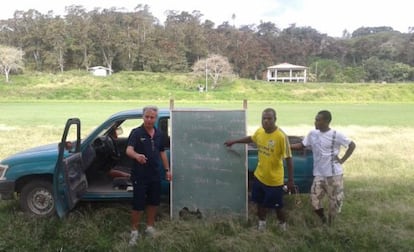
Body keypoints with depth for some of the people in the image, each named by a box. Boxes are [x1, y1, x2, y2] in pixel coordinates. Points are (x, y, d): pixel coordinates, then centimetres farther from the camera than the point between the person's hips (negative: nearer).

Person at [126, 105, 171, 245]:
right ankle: (134, 231, 17)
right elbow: (128, 150, -27)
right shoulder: (136, 133, -12)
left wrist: (167, 169, 13)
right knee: (138, 205, 0)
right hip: (140, 176, -6)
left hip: (155, 175, 6)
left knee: (154, 202, 15)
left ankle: (150, 227, 32)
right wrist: (137, 155, -49)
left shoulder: (159, 134, 6)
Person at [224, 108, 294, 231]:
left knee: (277, 206, 10)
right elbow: (251, 138, 19)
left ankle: (283, 226, 36)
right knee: (260, 202, 21)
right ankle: (262, 224, 43)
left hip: (274, 179, -6)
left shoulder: (281, 136, -24)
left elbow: (288, 158, -20)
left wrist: (290, 180, -18)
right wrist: (234, 141, 26)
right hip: (259, 176, 6)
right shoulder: (259, 131, -5)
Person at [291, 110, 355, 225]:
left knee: (336, 200, 5)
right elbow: (302, 145, 9)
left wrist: (342, 160, -8)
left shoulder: (336, 135, -12)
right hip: (319, 174, 4)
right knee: (315, 199, -2)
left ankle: (330, 223, 27)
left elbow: (352, 145, -3)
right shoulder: (312, 134, 1)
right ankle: (323, 220, 23)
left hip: (334, 173, -3)